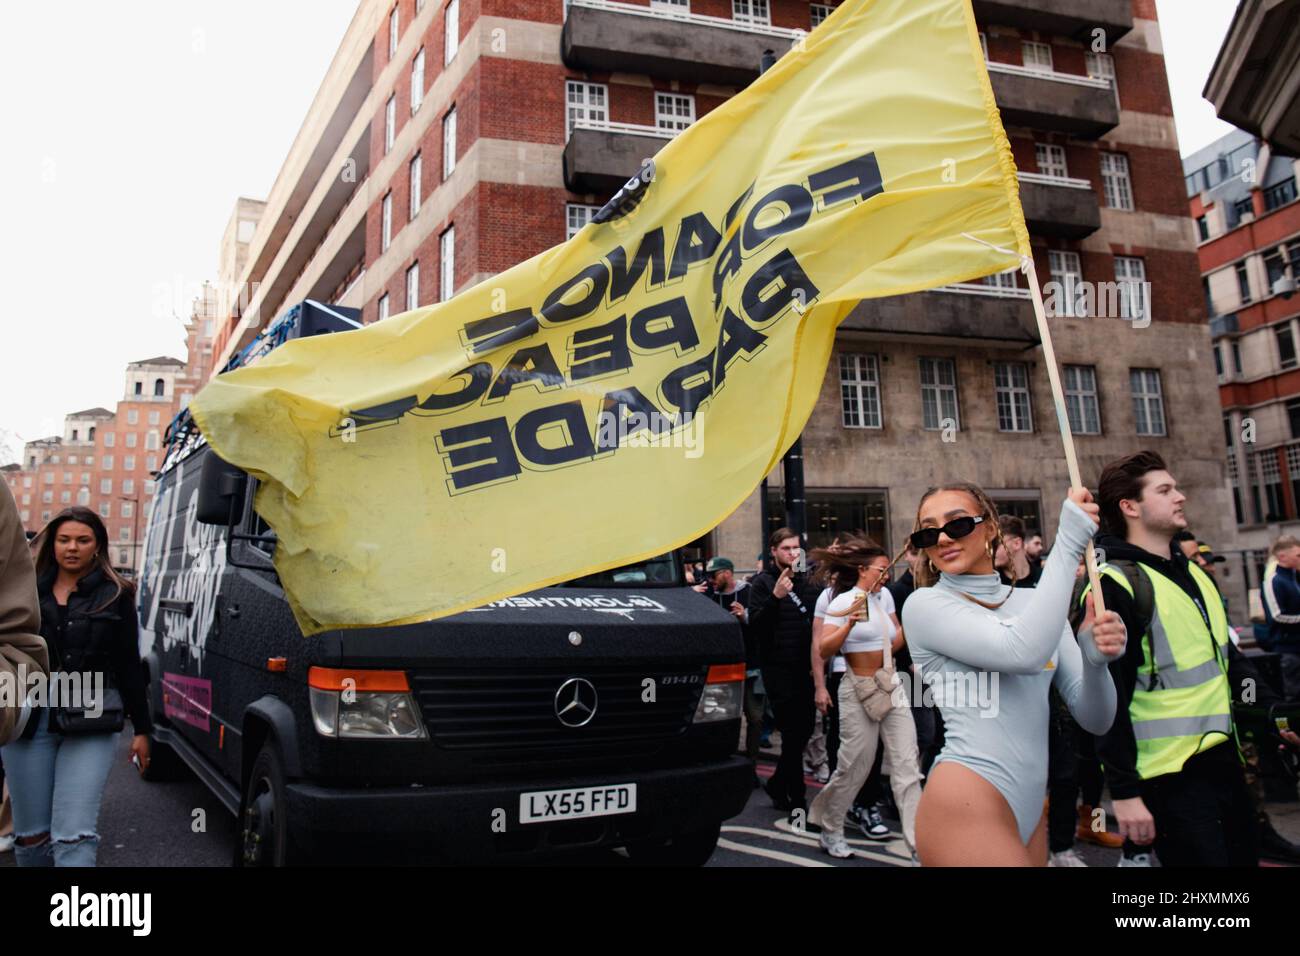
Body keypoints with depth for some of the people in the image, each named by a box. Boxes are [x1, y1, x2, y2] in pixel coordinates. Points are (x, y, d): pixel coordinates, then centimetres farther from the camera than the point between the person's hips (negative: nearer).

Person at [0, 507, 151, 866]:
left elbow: (129, 667, 5)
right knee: (30, 835, 10)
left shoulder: (115, 596, 3)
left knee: (74, 835, -8)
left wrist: (141, 729, 5)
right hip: (30, 722, 2)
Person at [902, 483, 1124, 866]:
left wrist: (1096, 658, -15)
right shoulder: (925, 603, -8)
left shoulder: (1033, 601, 8)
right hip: (964, 806, -6)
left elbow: (1094, 719, 6)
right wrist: (1068, 541, -19)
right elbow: (1024, 652, -24)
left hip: (1027, 807, 6)